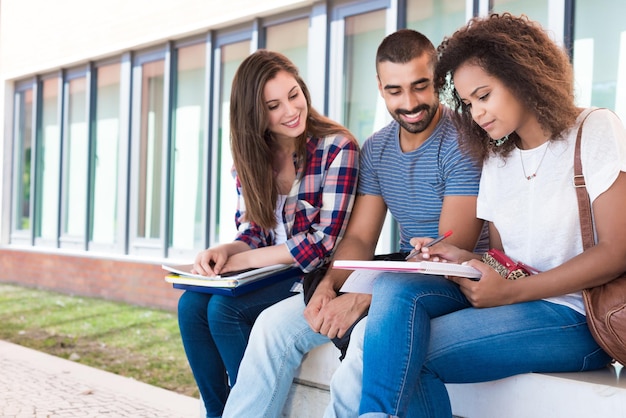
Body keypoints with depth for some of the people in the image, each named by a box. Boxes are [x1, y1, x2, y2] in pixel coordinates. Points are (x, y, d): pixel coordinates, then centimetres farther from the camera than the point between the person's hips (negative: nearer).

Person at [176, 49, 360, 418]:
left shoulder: (337, 148, -14)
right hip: (269, 275, 6)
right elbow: (252, 232, 8)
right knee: (192, 305, -17)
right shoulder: (251, 156, 5)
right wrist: (223, 252, -16)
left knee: (225, 308, -25)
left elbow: (325, 242, -18)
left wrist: (240, 260, -16)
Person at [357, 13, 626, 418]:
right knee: (397, 286, -22)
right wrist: (466, 261, -7)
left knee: (405, 353, -26)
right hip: (513, 301, 6)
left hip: (574, 316, -6)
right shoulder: (497, 160, 17)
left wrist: (511, 291, -15)